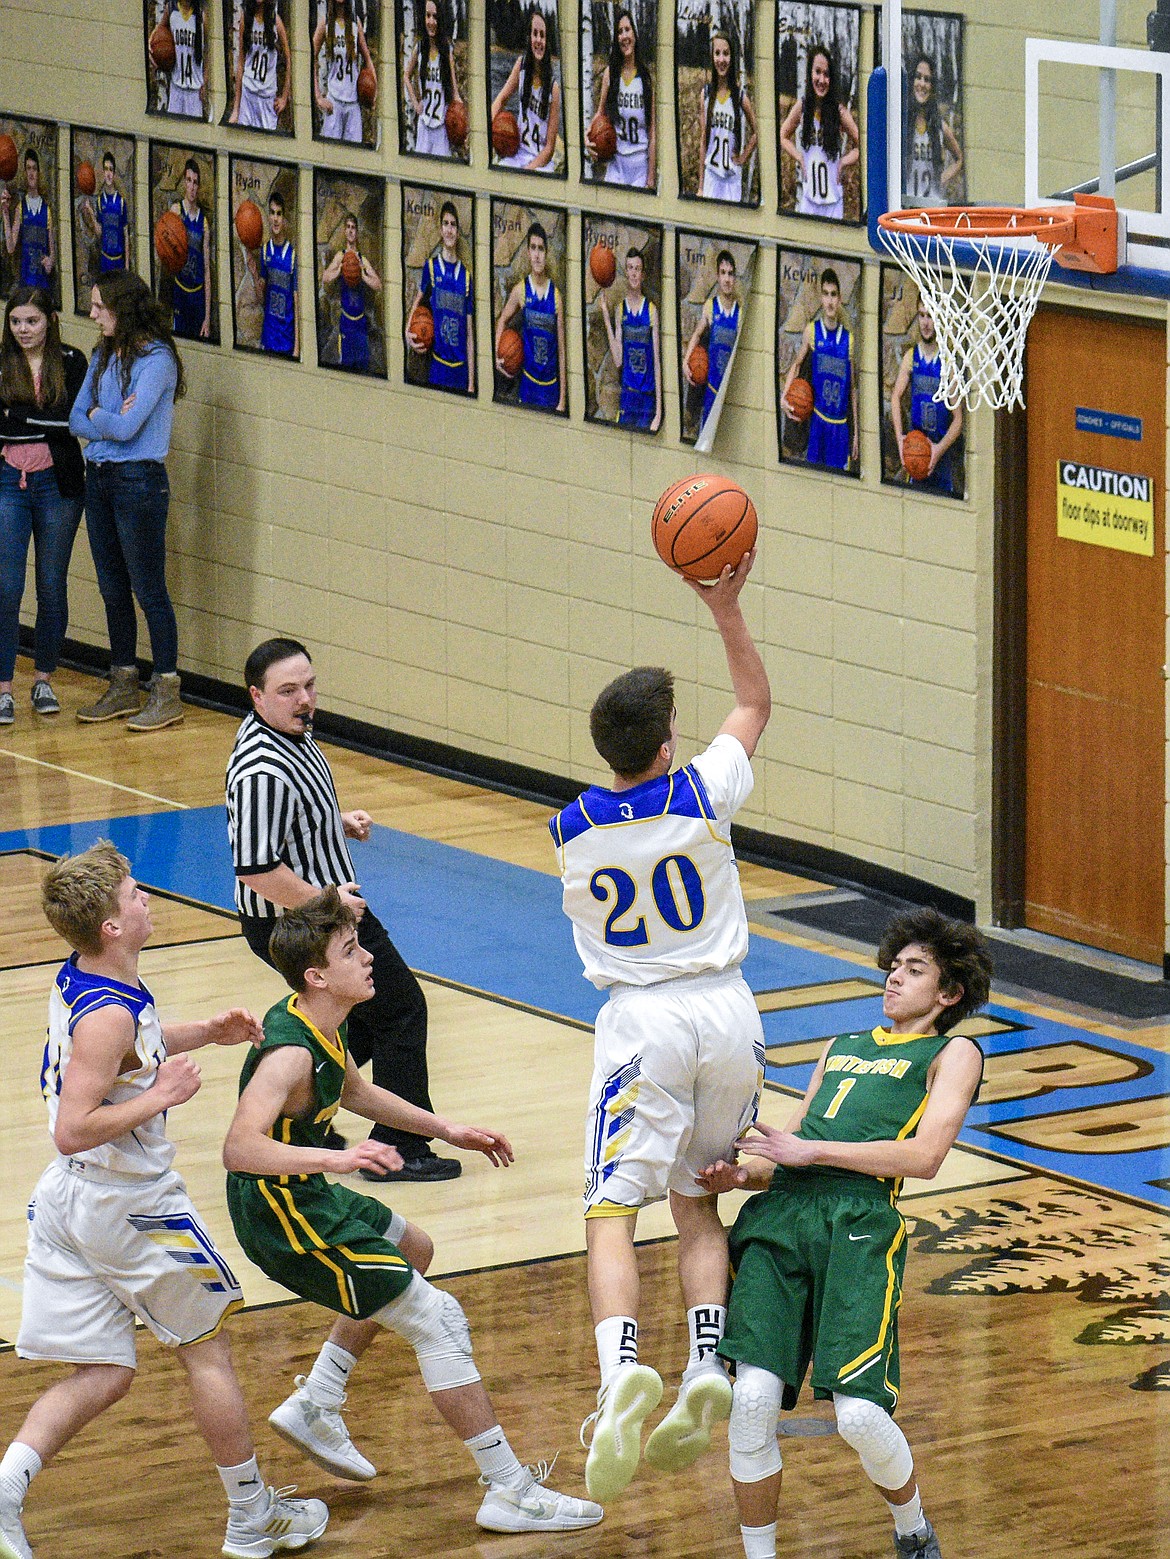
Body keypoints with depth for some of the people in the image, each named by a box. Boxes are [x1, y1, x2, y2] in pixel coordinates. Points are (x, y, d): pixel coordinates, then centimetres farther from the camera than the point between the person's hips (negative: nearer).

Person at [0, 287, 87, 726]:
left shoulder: (71, 362, 2)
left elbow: (70, 421, -8)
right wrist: (42, 425, -16)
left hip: (58, 484, 0)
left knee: (53, 588, 5)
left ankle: (43, 680, 19)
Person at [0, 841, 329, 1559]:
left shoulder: (81, 981, 4)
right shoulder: (107, 1013, -26)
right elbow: (73, 1130, -31)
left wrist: (208, 1033, 13)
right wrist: (162, 1096, -24)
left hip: (68, 1202, 9)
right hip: (131, 1208, -9)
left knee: (103, 1375, 11)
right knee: (209, 1349, 10)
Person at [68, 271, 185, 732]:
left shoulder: (157, 359, -13)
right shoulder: (104, 356, 12)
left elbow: (125, 427, -20)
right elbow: (76, 420, 7)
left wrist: (97, 416, -1)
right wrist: (110, 420, -11)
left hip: (138, 481, -8)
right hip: (98, 480, 8)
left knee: (148, 589, -3)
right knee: (112, 589, 13)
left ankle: (167, 694, 3)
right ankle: (123, 688, 22)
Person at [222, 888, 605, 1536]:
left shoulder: (327, 1025, 2)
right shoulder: (290, 1054, -29)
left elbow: (354, 1091, 24)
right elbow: (240, 1148, -42)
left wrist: (448, 1132, 22)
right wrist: (336, 1158, -51)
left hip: (304, 1193, 11)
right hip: (284, 1221, -11)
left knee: (412, 1251, 34)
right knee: (438, 1318, -10)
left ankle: (314, 1408, 33)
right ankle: (509, 1493, -5)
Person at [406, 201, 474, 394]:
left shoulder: (465, 276, 7)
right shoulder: (431, 267, 2)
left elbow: (470, 334, 7)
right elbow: (417, 303, 15)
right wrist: (408, 334, -7)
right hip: (437, 368, -2)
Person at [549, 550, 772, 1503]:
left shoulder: (570, 832, -6)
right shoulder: (703, 796, -9)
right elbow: (756, 704, 10)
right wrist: (726, 608, 8)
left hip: (643, 1024, -2)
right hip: (727, 1014, 2)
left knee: (612, 1216, -6)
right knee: (698, 1206, 17)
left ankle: (623, 1373, -30)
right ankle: (706, 1375, 2)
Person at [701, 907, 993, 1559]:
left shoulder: (953, 1053, 17)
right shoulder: (840, 1049, 35)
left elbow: (925, 1156, 1)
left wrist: (809, 1150, -3)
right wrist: (739, 1175, 9)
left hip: (861, 1219, -5)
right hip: (780, 1213, 5)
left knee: (860, 1413, -17)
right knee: (753, 1399, -15)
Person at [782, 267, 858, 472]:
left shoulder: (848, 340, 3)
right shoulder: (811, 331, -1)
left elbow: (853, 388, 9)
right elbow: (797, 364, 12)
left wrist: (856, 432, 8)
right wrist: (784, 396, -7)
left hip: (841, 424, 1)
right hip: (818, 419, -1)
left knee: (840, 470, 1)